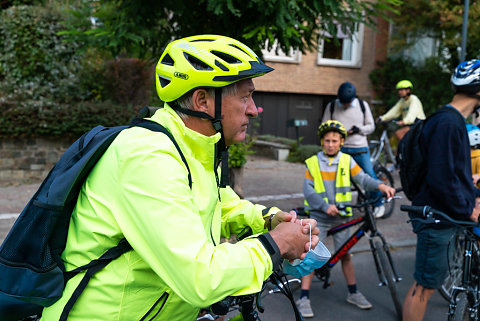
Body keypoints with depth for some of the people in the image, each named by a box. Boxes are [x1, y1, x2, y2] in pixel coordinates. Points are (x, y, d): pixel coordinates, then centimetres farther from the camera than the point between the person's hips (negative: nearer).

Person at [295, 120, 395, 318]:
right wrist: (325, 206, -20)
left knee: (345, 255, 10)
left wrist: (380, 185, -27)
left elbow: (362, 178, -8)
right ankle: (304, 298, 5)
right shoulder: (313, 163, -2)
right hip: (318, 217, -2)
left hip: (340, 217, 2)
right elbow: (308, 190, -7)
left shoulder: (347, 161, 1)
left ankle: (353, 293, 27)